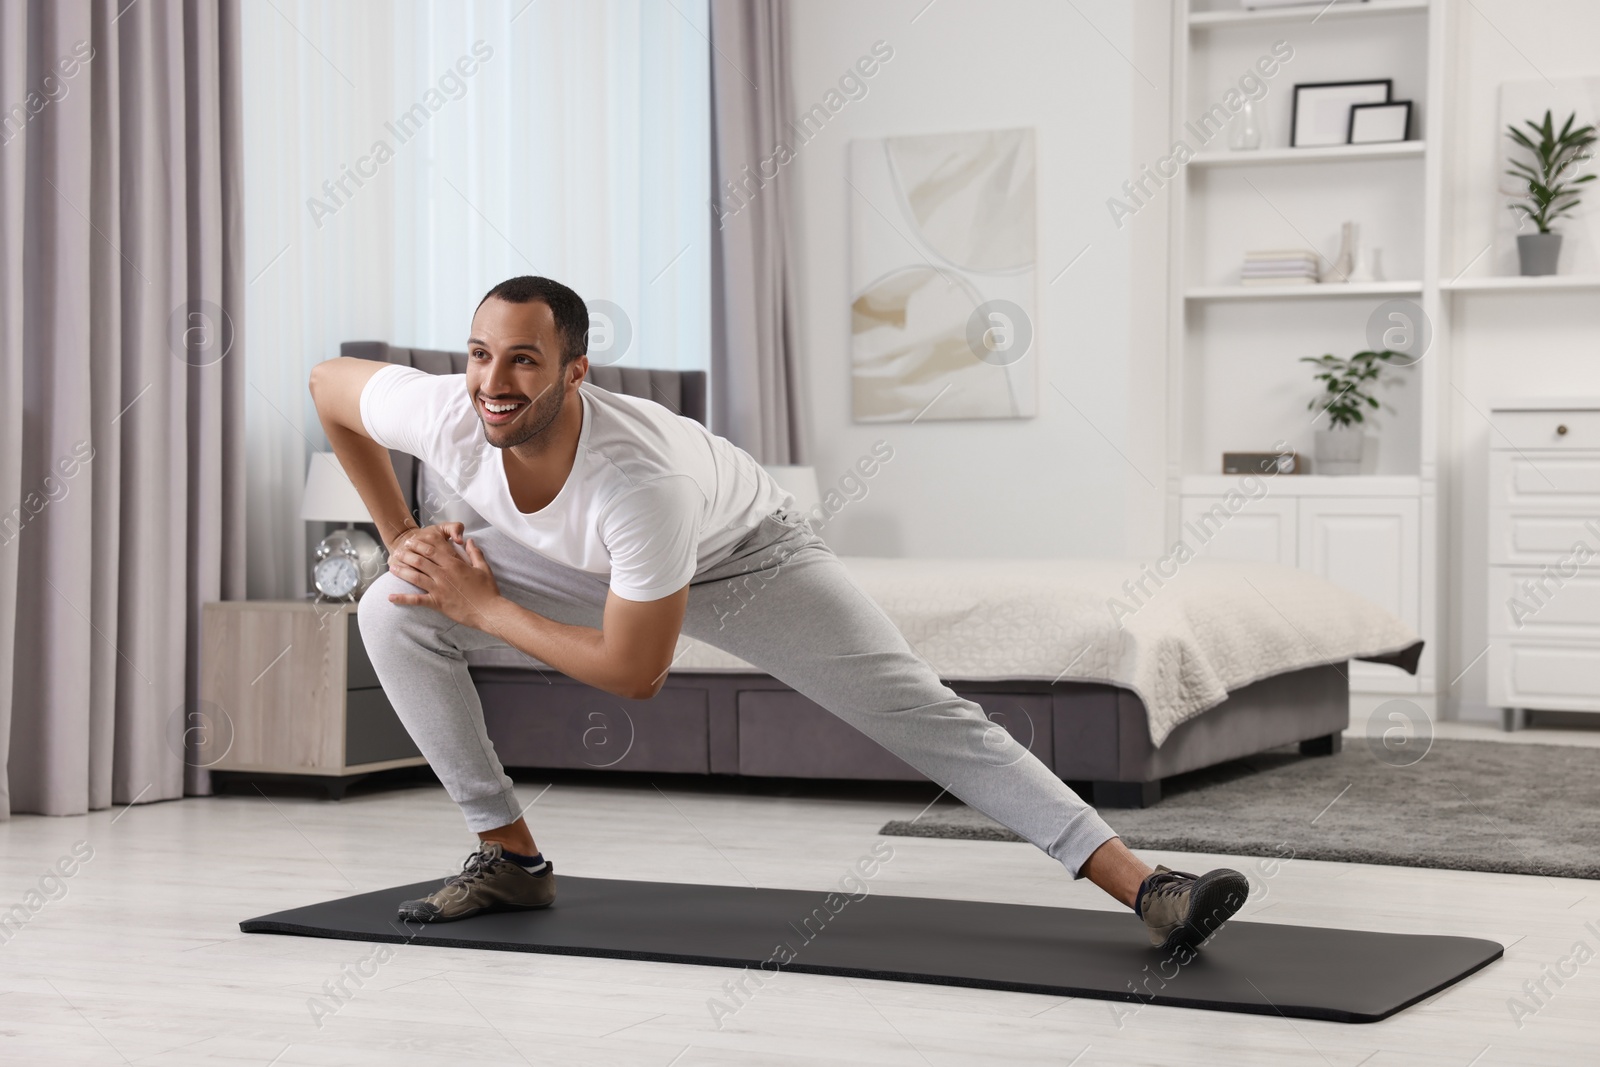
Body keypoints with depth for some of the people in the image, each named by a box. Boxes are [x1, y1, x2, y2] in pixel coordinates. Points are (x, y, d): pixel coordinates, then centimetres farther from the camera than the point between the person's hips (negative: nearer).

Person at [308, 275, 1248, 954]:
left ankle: (1146, 887, -15)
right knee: (395, 612, -13)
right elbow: (328, 382, -9)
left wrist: (483, 605, -27)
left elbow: (635, 672, -34)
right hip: (580, 562, 5)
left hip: (741, 550, -5)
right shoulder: (445, 416, -32)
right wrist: (402, 536, -9)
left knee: (926, 715, -14)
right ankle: (511, 859, -2)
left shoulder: (639, 479, -45)